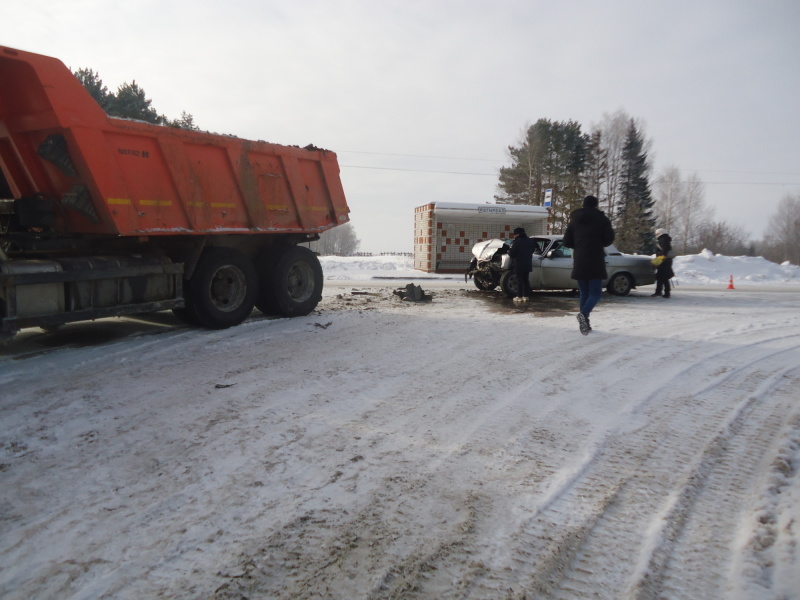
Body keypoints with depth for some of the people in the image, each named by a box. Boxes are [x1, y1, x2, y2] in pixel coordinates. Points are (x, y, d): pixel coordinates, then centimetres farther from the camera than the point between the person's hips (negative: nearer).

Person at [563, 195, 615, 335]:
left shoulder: (574, 219, 9)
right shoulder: (602, 219, 0)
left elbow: (567, 242, 8)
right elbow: (609, 239, -4)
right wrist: (599, 243, 15)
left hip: (579, 262, 4)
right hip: (596, 261, -3)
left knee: (584, 293, 13)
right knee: (595, 292, -1)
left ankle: (585, 323, 8)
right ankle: (584, 313, -28)